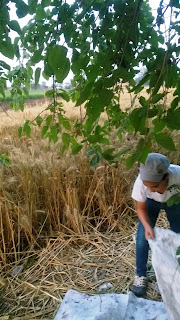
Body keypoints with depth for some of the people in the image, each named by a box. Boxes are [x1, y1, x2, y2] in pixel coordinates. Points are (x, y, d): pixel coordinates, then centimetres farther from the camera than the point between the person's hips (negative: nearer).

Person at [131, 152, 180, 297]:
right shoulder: (141, 181, -39)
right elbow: (141, 208, -20)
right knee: (142, 239, -5)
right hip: (151, 202, 0)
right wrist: (147, 225, -36)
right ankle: (140, 275, 17)